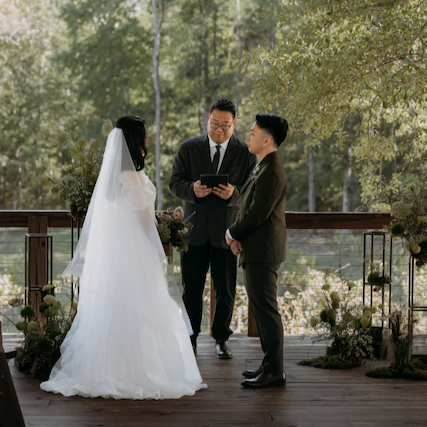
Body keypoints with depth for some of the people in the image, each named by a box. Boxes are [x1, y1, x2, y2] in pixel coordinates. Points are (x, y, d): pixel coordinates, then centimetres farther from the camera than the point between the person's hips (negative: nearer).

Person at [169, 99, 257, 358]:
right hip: (195, 230, 1)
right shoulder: (188, 149, 4)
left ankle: (222, 339, 21)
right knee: (191, 288, 6)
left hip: (227, 231, -1)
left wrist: (234, 193, -24)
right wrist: (192, 189, -20)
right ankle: (191, 338, 21)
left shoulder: (246, 153, 1)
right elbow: (175, 182, 2)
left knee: (226, 290, 6)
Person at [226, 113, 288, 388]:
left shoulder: (271, 173, -18)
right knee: (262, 308, 15)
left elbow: (257, 214, -21)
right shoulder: (264, 168, 16)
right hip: (259, 250, 11)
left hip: (263, 251, -11)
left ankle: (274, 371, -3)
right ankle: (271, 363, 23)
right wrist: (238, 236, 2)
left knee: (266, 309, -7)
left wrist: (232, 233, -6)